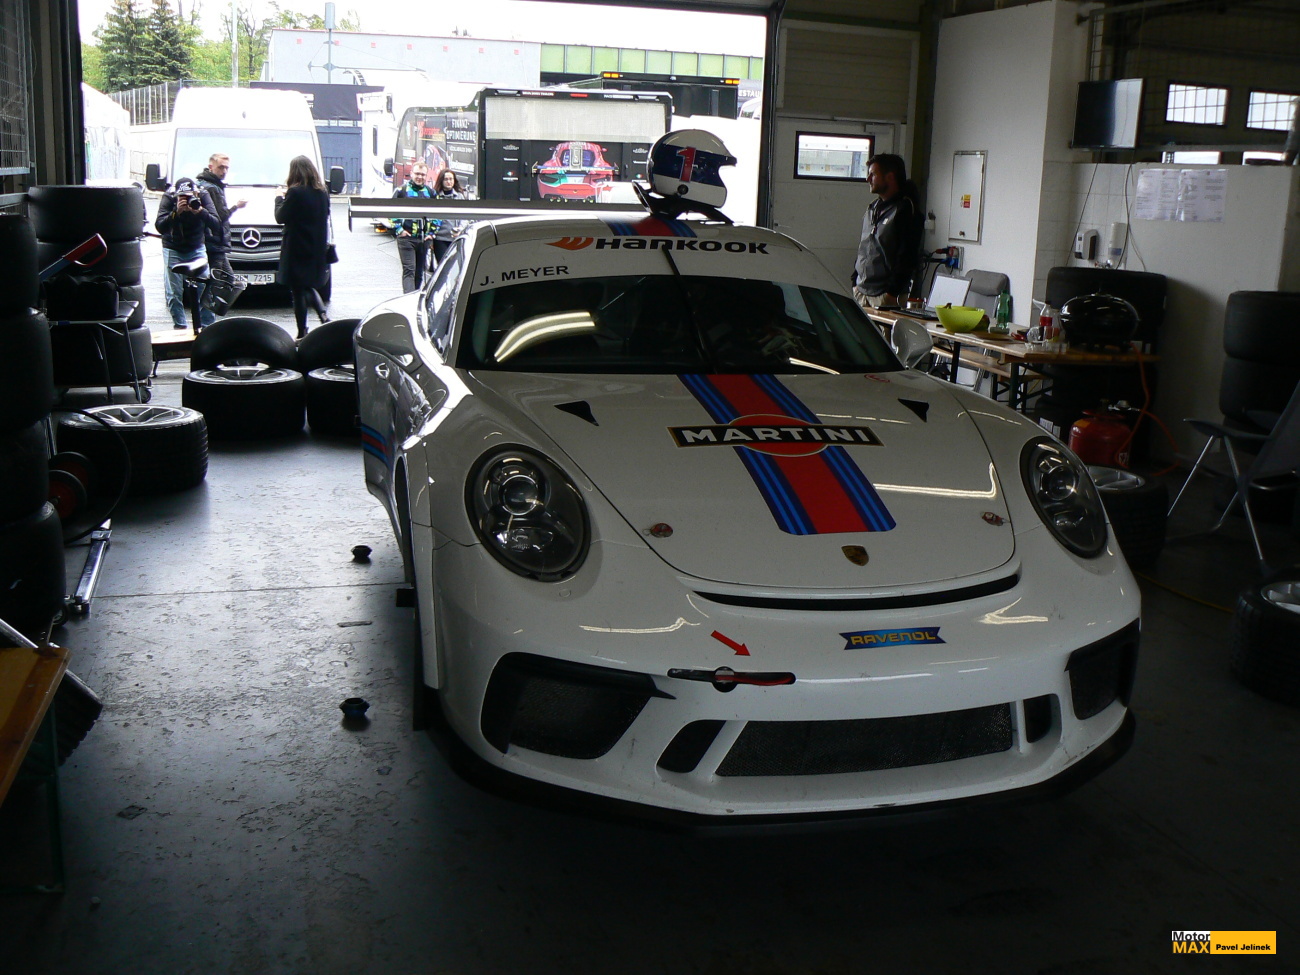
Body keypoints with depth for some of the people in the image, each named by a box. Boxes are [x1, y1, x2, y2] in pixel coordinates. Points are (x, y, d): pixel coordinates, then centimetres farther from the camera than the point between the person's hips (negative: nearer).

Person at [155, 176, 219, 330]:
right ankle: (180, 327, 7)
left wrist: (201, 211, -38)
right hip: (173, 250, -1)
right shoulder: (168, 198, -17)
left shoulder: (203, 196, -14)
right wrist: (176, 212, -37)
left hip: (197, 249, 1)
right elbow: (159, 226, -24)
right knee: (174, 293, -4)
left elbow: (215, 223, -20)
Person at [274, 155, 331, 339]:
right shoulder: (322, 193, 5)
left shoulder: (295, 193, -14)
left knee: (298, 290, 1)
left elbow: (280, 217, -7)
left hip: (297, 250, -6)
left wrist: (279, 198, 8)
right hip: (317, 249, 6)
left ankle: (302, 333, 4)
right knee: (309, 286, 20)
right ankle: (323, 315, -1)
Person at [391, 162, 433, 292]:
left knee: (419, 272, 11)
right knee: (409, 270, -13)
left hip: (424, 239, 5)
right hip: (406, 238, -5)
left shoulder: (430, 193, 12)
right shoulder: (401, 190, -1)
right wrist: (398, 229, -8)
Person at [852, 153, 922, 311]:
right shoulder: (872, 209, 17)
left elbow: (907, 257, -14)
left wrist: (893, 292, -18)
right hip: (862, 291, 8)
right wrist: (855, 282, 15)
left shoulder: (906, 210, -8)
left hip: (885, 294, -7)